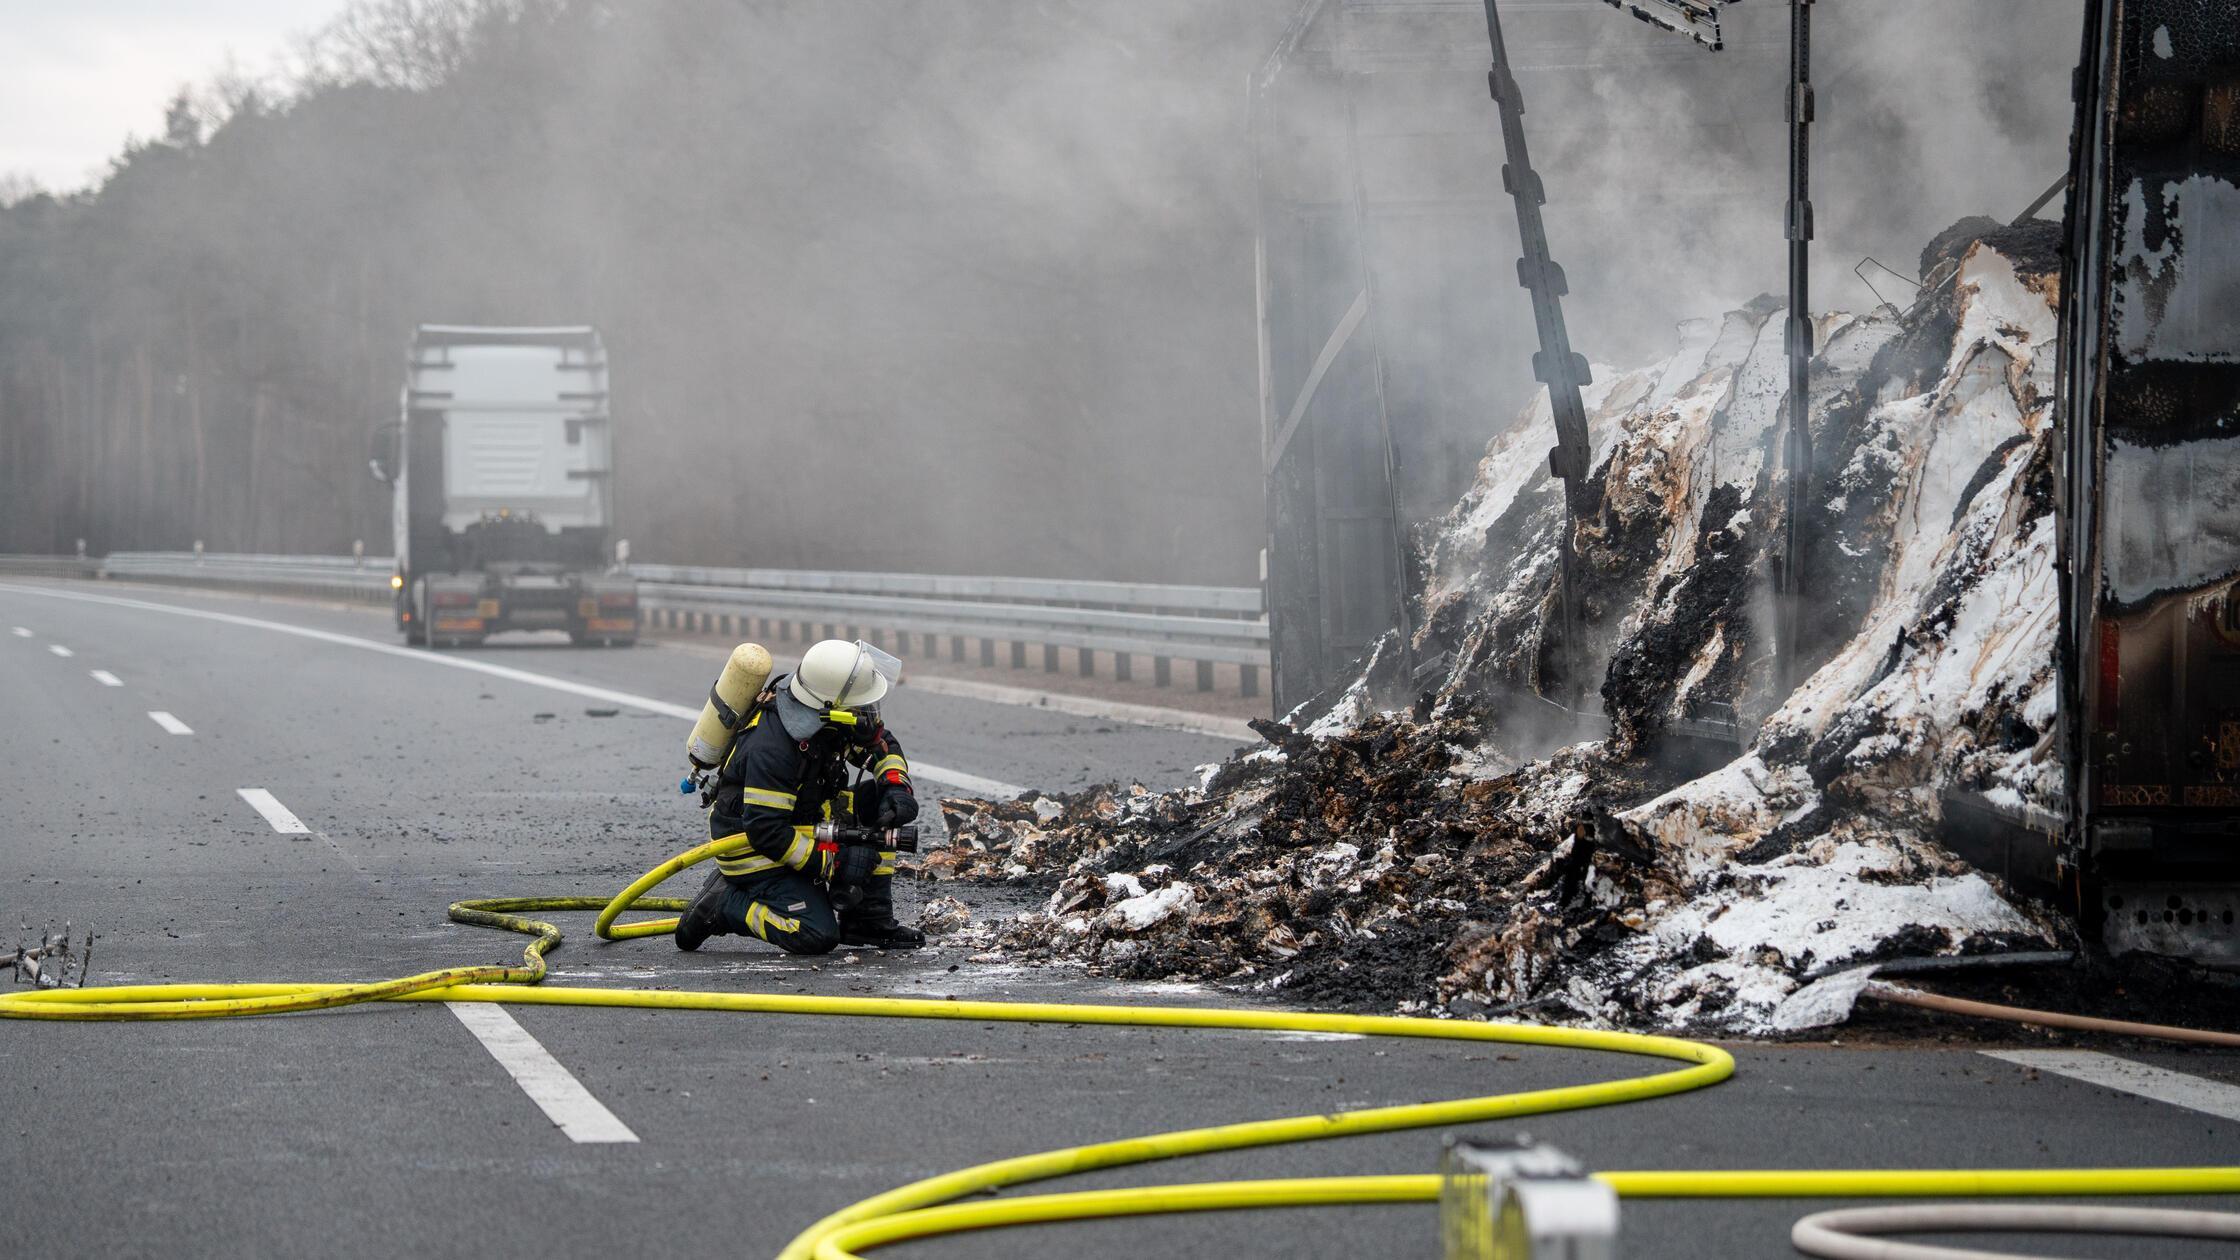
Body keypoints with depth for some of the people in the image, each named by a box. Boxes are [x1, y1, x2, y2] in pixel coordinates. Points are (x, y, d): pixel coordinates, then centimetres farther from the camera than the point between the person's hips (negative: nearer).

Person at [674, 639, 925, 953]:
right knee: (816, 936, -21)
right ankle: (723, 903, -2)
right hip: (751, 844, -9)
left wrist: (897, 787, -11)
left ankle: (871, 920, 5)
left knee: (880, 803, -1)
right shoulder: (773, 747, -33)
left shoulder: (822, 712, -9)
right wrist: (835, 861, -26)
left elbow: (883, 744, 9)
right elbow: (765, 831, -30)